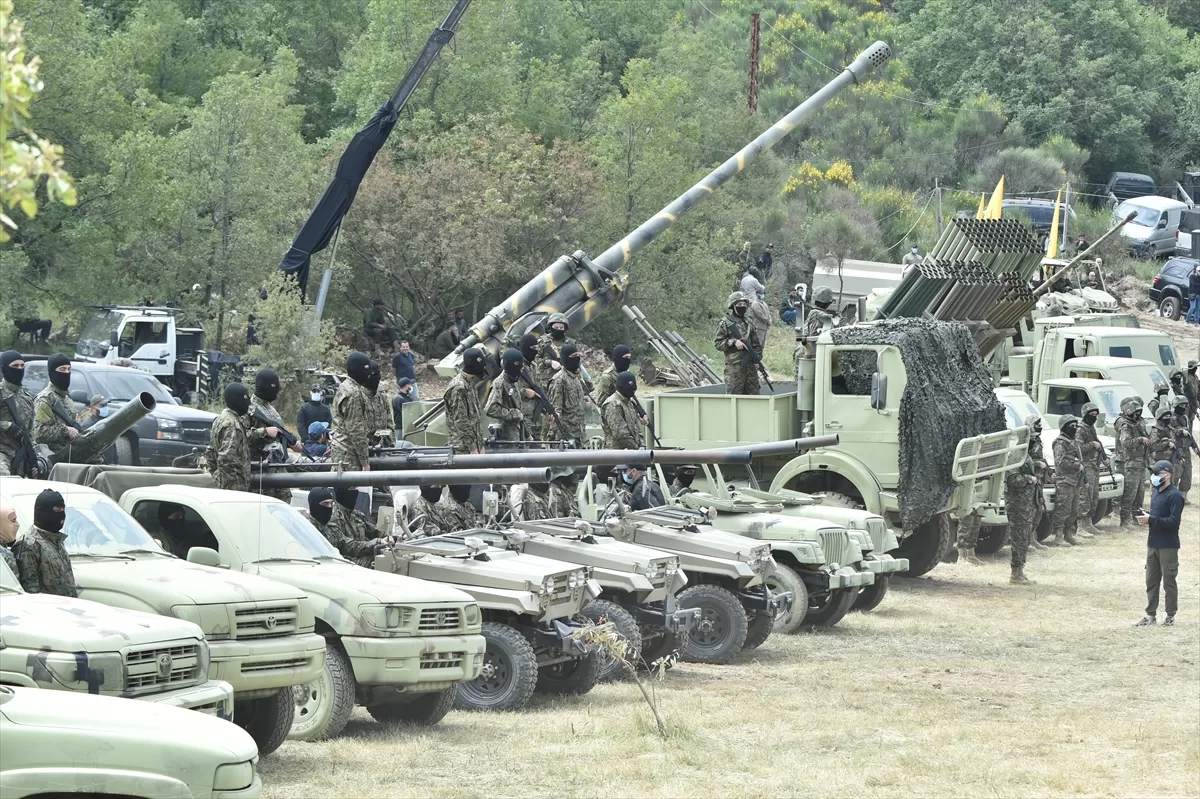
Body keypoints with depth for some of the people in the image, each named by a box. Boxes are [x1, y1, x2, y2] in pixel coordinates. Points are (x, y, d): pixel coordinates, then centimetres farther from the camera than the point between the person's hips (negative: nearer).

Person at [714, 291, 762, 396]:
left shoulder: (749, 324, 15)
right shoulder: (725, 323, -1)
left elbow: (756, 343, 21)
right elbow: (717, 343, -4)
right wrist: (734, 342, -16)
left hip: (750, 366, 6)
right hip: (734, 366, -6)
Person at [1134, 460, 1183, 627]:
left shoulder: (1174, 496, -15)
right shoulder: (1156, 492, 10)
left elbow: (1173, 521, -21)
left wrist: (1151, 519, -23)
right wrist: (1145, 517, -3)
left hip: (1168, 545, -8)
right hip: (1153, 543, 8)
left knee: (1169, 582, 2)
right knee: (1151, 581, 11)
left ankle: (1170, 616, 11)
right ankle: (1151, 614, 18)